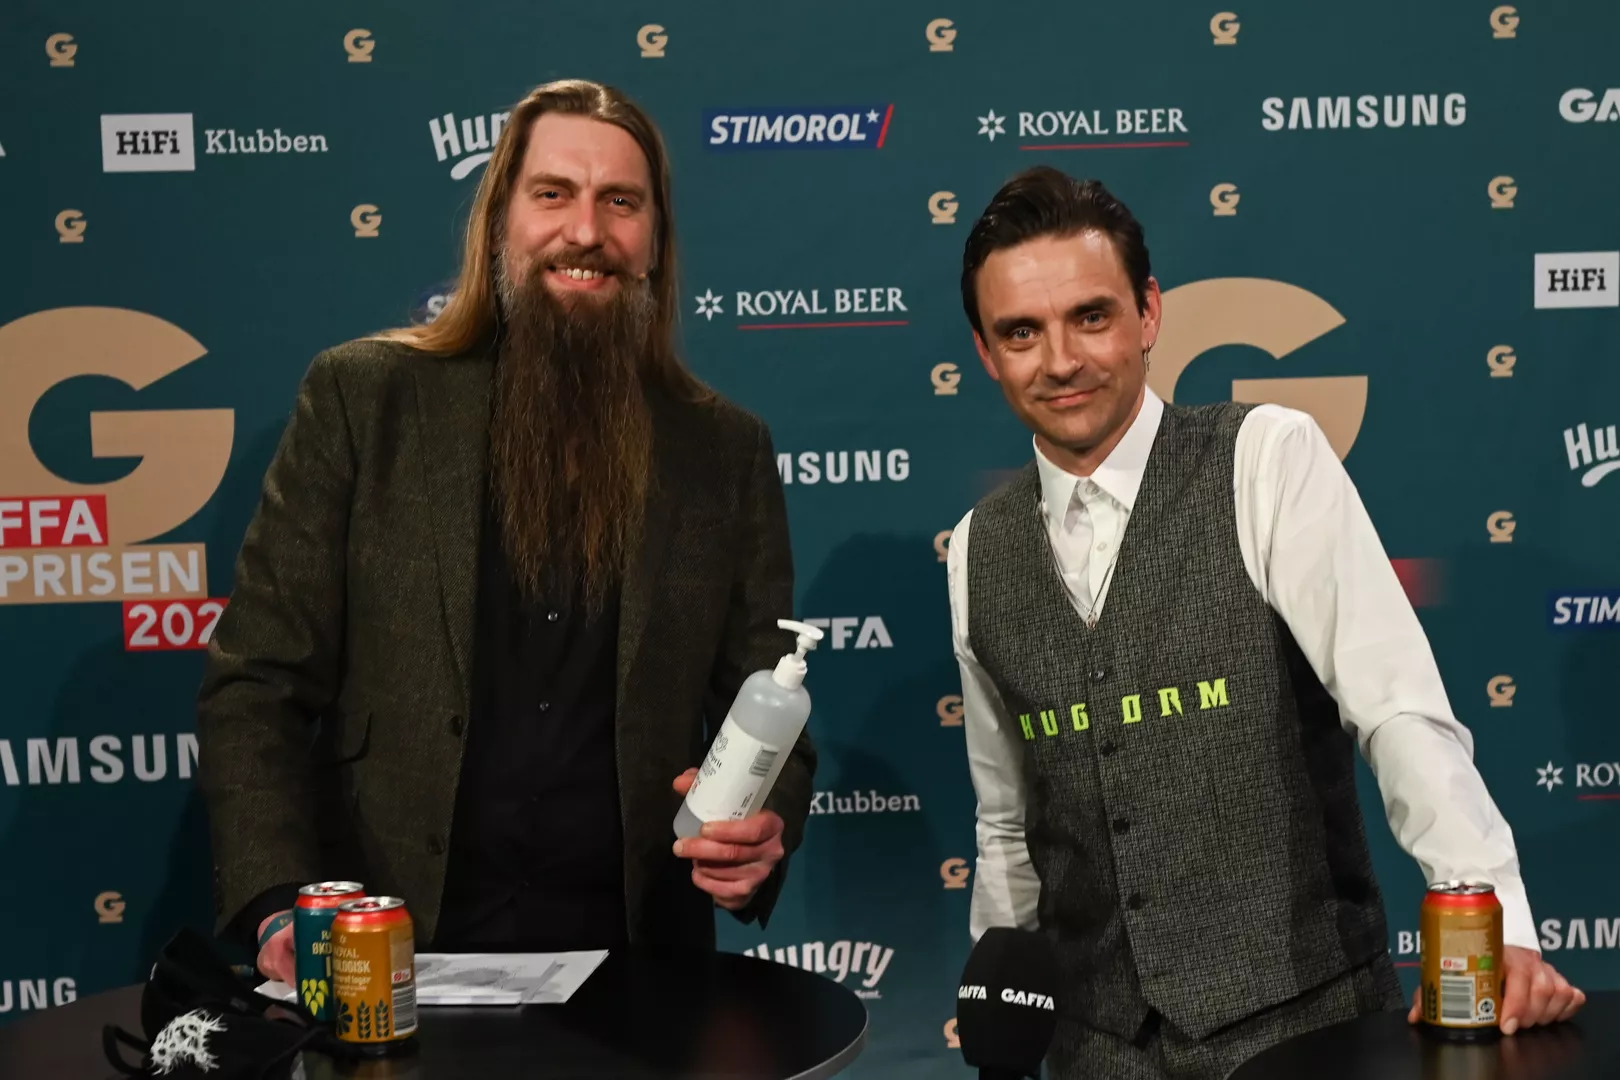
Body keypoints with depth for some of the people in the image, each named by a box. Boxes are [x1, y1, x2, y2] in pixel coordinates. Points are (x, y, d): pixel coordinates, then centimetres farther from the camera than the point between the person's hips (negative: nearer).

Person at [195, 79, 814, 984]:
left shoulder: (727, 450, 6)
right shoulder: (363, 398, 1)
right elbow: (257, 686, 0)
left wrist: (765, 825, -12)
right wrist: (281, 905, -13)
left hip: (631, 951, 2)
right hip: (387, 953, -1)